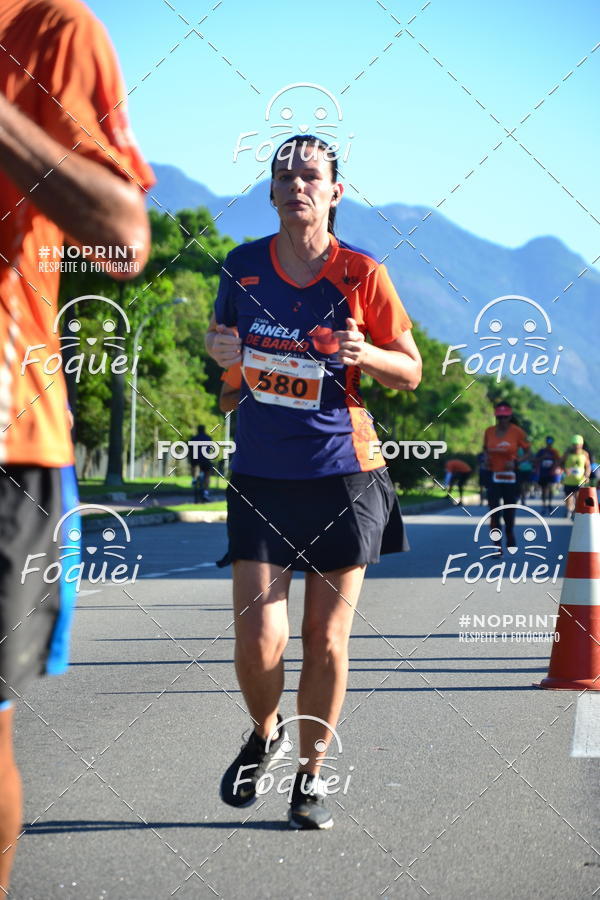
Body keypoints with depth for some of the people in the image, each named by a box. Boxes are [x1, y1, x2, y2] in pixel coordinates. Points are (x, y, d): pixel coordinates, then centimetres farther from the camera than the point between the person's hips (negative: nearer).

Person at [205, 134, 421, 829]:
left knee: (326, 639, 4)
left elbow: (411, 372, 3)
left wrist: (366, 354, -18)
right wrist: (219, 351, -6)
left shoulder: (361, 274, -4)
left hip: (343, 473, -1)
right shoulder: (242, 266, 2)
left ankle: (311, 775, 23)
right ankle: (264, 735, 26)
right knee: (257, 640, -7)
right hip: (260, 477, 1)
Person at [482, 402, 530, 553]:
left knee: (509, 511, 9)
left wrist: (515, 462, -16)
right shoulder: (489, 431, 2)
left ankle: (510, 536, 39)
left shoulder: (517, 432, -6)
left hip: (510, 476, -1)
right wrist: (486, 458, -3)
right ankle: (497, 546, -4)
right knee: (494, 511, -10)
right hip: (493, 475, 1)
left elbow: (527, 452, 1)